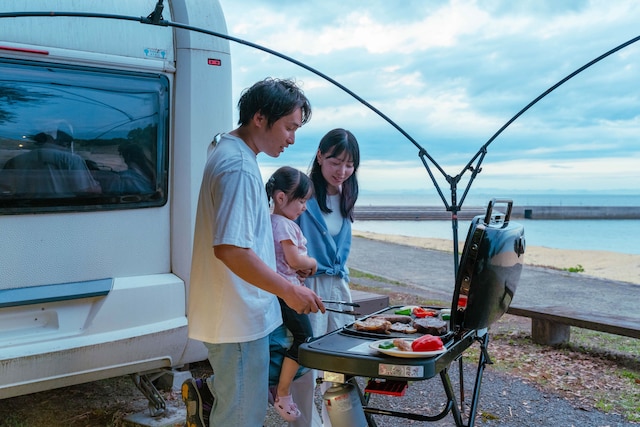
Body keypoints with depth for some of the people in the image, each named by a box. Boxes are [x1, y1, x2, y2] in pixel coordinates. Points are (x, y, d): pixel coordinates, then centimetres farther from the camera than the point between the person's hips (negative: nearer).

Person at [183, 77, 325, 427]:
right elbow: (230, 249, -29)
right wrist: (288, 290, -22)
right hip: (239, 318, -10)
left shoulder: (227, 150, 11)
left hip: (236, 310, 10)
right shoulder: (239, 166, -22)